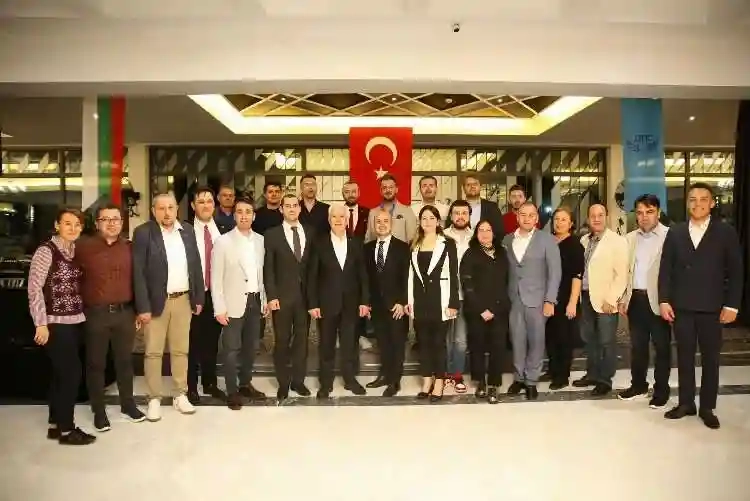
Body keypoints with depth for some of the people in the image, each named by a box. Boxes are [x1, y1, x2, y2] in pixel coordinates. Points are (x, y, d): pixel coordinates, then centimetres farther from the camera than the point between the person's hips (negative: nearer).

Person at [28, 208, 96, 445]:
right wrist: (41, 323, -16)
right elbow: (34, 288, -14)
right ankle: (66, 430, 9)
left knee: (62, 373, 14)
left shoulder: (76, 251, 9)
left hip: (75, 321, 7)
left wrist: (82, 311, 6)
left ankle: (55, 424, 26)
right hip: (56, 323, -7)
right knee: (72, 373, -4)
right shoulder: (46, 250, -11)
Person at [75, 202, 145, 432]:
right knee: (96, 364, 8)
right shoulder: (83, 247, -4)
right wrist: (80, 305, -1)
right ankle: (99, 412, 20)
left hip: (125, 312, 2)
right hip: (96, 314, -2)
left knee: (125, 361, 14)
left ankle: (128, 405, 28)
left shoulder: (130, 248, 4)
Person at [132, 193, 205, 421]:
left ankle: (181, 395, 24)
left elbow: (196, 265, 9)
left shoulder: (187, 230, 5)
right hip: (156, 301, -3)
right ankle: (154, 399, 18)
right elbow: (138, 273, -10)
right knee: (153, 352, 6)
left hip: (183, 299, 4)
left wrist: (199, 298, 6)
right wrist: (143, 307, -15)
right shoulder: (143, 232, -7)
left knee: (181, 350, 12)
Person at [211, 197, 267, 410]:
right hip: (234, 303, -4)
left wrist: (265, 299, 9)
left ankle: (246, 384, 31)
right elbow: (216, 278, -9)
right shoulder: (223, 241, -8)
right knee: (231, 349, 3)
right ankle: (232, 391, 16)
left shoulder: (261, 240, 5)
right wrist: (219, 308, -13)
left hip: (255, 301, 5)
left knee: (251, 346, 15)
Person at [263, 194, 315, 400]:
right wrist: (271, 296, -11)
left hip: (305, 295, 2)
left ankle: (298, 380, 24)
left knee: (302, 339, 10)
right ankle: (283, 383, 20)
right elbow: (268, 268, -4)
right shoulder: (272, 234, -1)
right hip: (282, 295, -2)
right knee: (282, 341, 6)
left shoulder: (310, 232, 6)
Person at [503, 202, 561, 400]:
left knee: (536, 341, 5)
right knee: (517, 341, 8)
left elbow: (555, 271, -5)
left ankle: (531, 381, 18)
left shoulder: (547, 240, -2)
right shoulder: (507, 240, 7)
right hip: (514, 299, 2)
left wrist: (550, 300, -11)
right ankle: (518, 378, 23)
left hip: (537, 299, -2)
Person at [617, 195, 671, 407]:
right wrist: (622, 298, 10)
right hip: (635, 299, 5)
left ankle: (661, 390, 18)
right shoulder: (630, 238, 10)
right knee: (637, 345, 15)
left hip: (657, 299, -5)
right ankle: (638, 385, 28)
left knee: (661, 346, 6)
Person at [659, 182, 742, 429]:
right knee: (684, 357, 9)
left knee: (710, 358, 8)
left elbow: (735, 271, -1)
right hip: (681, 306, 2)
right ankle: (686, 403, 21)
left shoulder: (726, 232, 0)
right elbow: (665, 269, 5)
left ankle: (707, 407, 19)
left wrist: (732, 305, -7)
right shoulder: (675, 232, 5)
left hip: (711, 307, -2)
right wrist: (664, 300, -2)